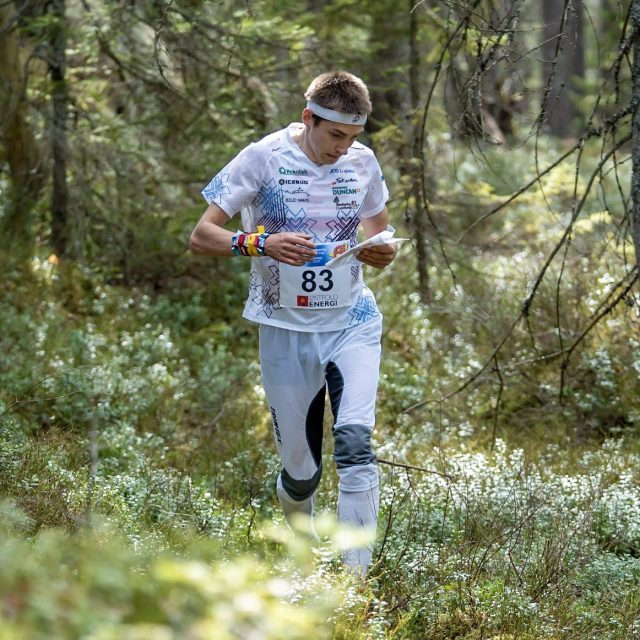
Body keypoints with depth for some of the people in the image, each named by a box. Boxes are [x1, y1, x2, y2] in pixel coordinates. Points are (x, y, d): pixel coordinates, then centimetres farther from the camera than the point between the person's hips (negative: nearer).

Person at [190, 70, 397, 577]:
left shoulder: (363, 162, 2)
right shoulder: (263, 159, -9)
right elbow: (200, 237, -10)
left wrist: (383, 253, -8)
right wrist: (261, 244, -28)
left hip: (352, 321, 1)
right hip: (287, 330, -1)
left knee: (355, 439, -21)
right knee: (301, 469, 5)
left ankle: (357, 578, -21)